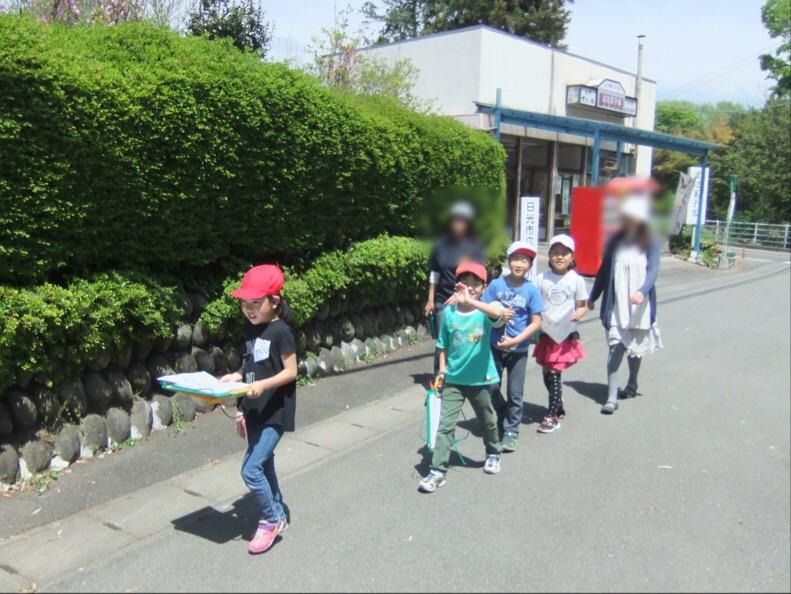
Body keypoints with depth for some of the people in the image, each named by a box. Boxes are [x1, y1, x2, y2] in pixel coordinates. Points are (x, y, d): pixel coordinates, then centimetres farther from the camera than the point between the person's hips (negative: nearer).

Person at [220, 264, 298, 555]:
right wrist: (237, 376, -1)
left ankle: (271, 519, 11)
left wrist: (263, 385, -28)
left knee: (251, 469, -9)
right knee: (264, 465, 17)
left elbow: (290, 371, -16)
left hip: (275, 412, -8)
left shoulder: (280, 331, -15)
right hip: (255, 411, 8)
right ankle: (278, 515, 34)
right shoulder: (250, 329, 7)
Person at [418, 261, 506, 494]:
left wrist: (471, 301, -50)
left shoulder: (485, 310, -13)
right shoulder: (449, 313, -6)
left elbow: (498, 313, -39)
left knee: (487, 421, 21)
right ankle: (437, 471, 2)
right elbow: (444, 346, 4)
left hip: (480, 379, -1)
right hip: (453, 379, 1)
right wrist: (442, 370, -2)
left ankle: (493, 454, 46)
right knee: (445, 425, -3)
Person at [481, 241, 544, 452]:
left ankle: (511, 431, 25)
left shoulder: (531, 290, -9)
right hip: (495, 345, 2)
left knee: (515, 393, 8)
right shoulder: (496, 284, -6)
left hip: (518, 349, -2)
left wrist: (515, 340, -18)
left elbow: (536, 322, -8)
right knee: (492, 388, 10)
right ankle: (503, 419, 37)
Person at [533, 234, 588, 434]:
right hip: (546, 333, 3)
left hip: (566, 334, -3)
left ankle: (552, 416, 7)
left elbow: (582, 305, 4)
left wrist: (580, 313, -18)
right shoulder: (542, 278, -1)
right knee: (547, 374, 10)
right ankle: (559, 407, 34)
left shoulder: (576, 280, -4)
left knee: (554, 374, -4)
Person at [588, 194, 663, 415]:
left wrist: (642, 291, -33)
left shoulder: (651, 243, -3)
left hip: (639, 304, -1)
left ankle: (632, 384, 40)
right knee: (616, 346, -9)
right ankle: (612, 397, -8)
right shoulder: (615, 241, 5)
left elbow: (653, 270, -14)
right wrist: (593, 296, 18)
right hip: (616, 304, 1)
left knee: (636, 346, 15)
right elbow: (604, 270, 13)